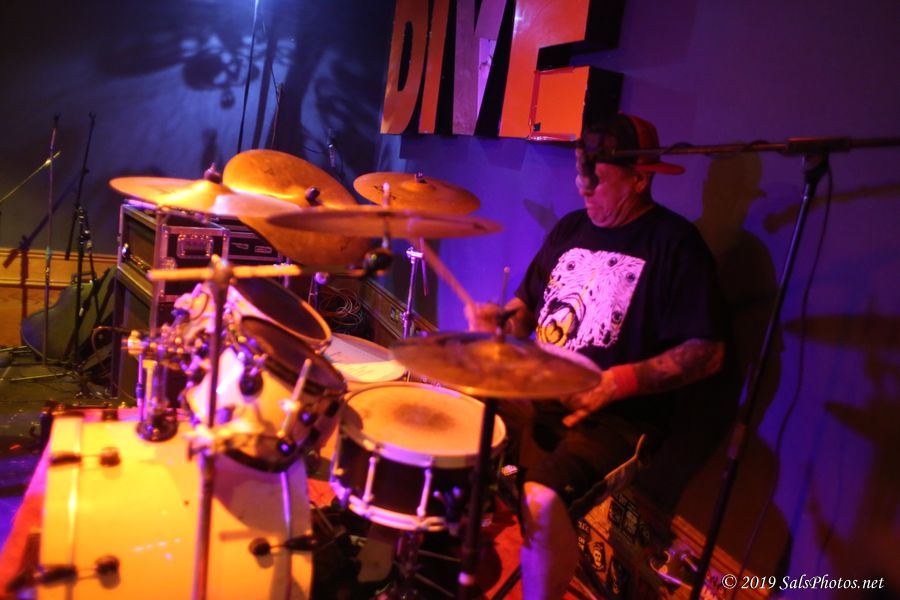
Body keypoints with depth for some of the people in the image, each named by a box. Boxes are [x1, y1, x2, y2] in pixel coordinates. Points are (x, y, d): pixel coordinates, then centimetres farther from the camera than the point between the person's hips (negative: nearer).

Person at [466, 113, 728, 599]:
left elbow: (706, 351, -12)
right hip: (535, 390, 7)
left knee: (540, 497, -30)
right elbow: (529, 304, 21)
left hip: (616, 416, -7)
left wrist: (618, 382, -23)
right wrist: (500, 318, -2)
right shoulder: (571, 228, 12)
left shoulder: (675, 244, -8)